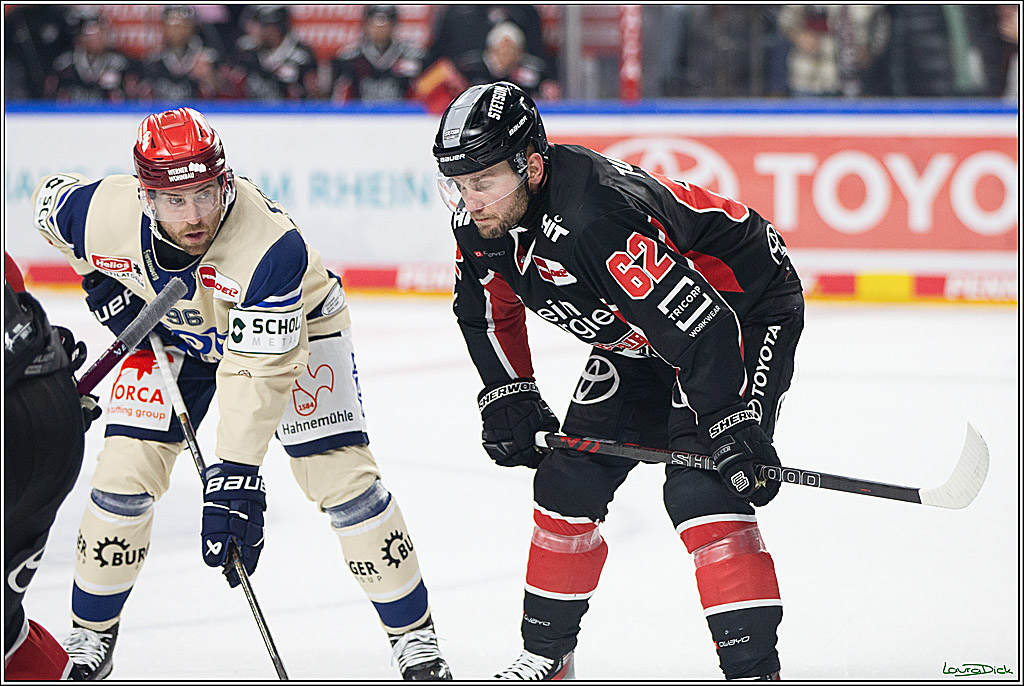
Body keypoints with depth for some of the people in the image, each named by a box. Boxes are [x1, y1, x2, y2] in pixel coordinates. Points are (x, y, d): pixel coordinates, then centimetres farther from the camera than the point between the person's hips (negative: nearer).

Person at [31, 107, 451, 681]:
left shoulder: (272, 244, -41)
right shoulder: (104, 212, -30)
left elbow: (258, 370, -40)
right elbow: (51, 198, -4)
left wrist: (237, 476, -43)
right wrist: (100, 282, -9)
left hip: (290, 324, -3)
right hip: (170, 331, 3)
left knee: (341, 474, -13)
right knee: (125, 473, -8)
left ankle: (414, 632, 2)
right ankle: (92, 635, 10)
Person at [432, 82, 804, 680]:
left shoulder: (598, 219, -39)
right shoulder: (483, 220, -12)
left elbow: (703, 326, -38)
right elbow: (489, 309, 11)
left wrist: (734, 431, -37)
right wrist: (509, 398, 4)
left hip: (747, 308, -9)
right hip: (638, 339, 9)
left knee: (701, 490, -23)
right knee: (569, 479, 7)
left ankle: (754, 669, -20)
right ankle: (547, 654, 23)